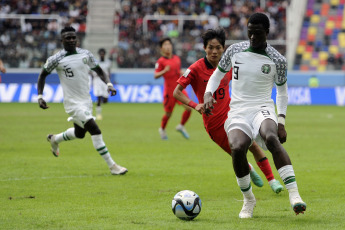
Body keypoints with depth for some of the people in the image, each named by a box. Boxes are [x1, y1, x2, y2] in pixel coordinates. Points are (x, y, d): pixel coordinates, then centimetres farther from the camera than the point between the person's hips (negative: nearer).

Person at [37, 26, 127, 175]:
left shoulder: (86, 54, 3)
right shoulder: (56, 59, -8)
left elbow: (98, 71, 13)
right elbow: (43, 75, 4)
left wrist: (108, 84, -4)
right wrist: (40, 96, -4)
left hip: (87, 101, 6)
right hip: (73, 103, -6)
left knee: (80, 133, 22)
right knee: (95, 130, -18)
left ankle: (54, 139, 51)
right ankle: (112, 166, -17)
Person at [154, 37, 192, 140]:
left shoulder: (177, 58, 11)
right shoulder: (161, 61, -8)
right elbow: (156, 76, -12)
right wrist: (164, 71, -28)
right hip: (169, 90, -5)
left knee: (189, 108, -9)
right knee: (168, 113, 3)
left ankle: (181, 126, 14)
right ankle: (162, 129, 31)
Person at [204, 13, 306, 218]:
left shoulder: (277, 60, 4)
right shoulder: (235, 50, 8)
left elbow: (282, 91, 18)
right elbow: (218, 74, 22)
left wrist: (281, 122, 8)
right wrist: (208, 94, 1)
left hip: (262, 108, -1)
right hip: (237, 111, 2)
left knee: (271, 138, -38)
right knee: (237, 148, -31)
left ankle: (294, 195, -45)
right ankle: (248, 200, -7)